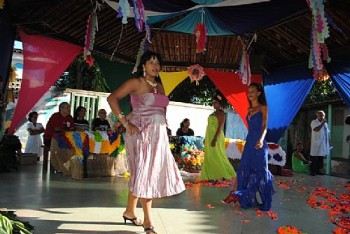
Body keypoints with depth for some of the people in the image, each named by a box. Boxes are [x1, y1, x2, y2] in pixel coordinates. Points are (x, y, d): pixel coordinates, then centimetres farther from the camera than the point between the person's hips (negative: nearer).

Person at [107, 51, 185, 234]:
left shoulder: (160, 86, 15)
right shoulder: (136, 82, -5)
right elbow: (112, 98, -11)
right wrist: (125, 122, -16)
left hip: (158, 135, 7)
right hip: (141, 134, -7)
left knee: (152, 174, 12)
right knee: (144, 175, -5)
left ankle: (130, 212, 30)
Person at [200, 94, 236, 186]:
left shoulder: (221, 113, -10)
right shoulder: (214, 113, 16)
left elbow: (220, 127, -19)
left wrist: (215, 139, -26)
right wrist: (206, 138, 19)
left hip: (216, 137, -9)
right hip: (210, 137, 9)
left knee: (219, 158, -11)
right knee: (210, 158, 11)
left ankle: (233, 177, -8)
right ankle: (216, 177, 19)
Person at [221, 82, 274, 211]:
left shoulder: (263, 107, -2)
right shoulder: (249, 109, 17)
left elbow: (264, 126, -13)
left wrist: (261, 139, -31)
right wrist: (250, 141, 18)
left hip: (258, 144, -7)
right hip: (249, 142, 7)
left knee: (260, 171, -4)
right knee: (245, 170, 3)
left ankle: (265, 203, 6)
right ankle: (248, 200, 11)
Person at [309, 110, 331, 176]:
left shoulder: (325, 123, 16)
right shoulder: (314, 122, -6)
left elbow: (327, 133, 20)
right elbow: (316, 129, -24)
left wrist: (329, 142, 16)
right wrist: (322, 123, -22)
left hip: (324, 143, 7)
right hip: (316, 143, -7)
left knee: (321, 157, 10)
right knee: (314, 158, -4)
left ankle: (318, 170, 19)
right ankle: (312, 171, 3)